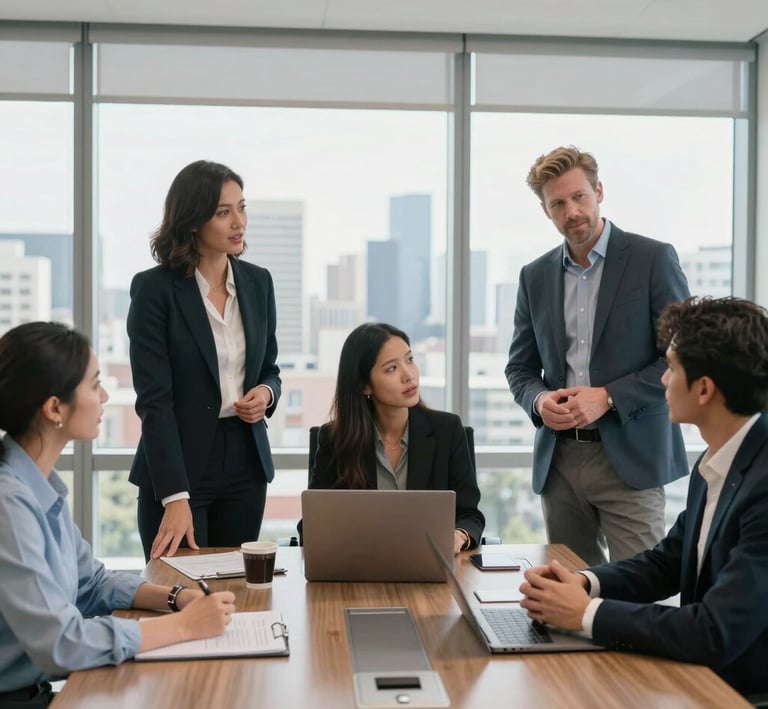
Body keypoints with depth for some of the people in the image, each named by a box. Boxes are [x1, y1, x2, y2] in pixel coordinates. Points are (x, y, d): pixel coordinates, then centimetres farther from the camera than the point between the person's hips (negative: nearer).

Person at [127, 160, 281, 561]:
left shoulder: (258, 282, 4)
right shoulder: (154, 288, -11)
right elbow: (154, 398, -15)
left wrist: (266, 393, -8)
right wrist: (175, 499, -21)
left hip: (246, 464, 5)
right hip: (177, 466, -4)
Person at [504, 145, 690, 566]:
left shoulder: (653, 259, -3)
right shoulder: (535, 276, 10)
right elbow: (520, 367, 15)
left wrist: (608, 397, -15)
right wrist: (538, 400, -7)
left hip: (630, 456, -4)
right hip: (558, 460, 4)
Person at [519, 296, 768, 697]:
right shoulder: (714, 465, 2)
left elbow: (717, 633, -28)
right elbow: (666, 562, 12)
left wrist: (587, 613, -18)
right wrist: (585, 583, -6)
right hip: (706, 676, 7)